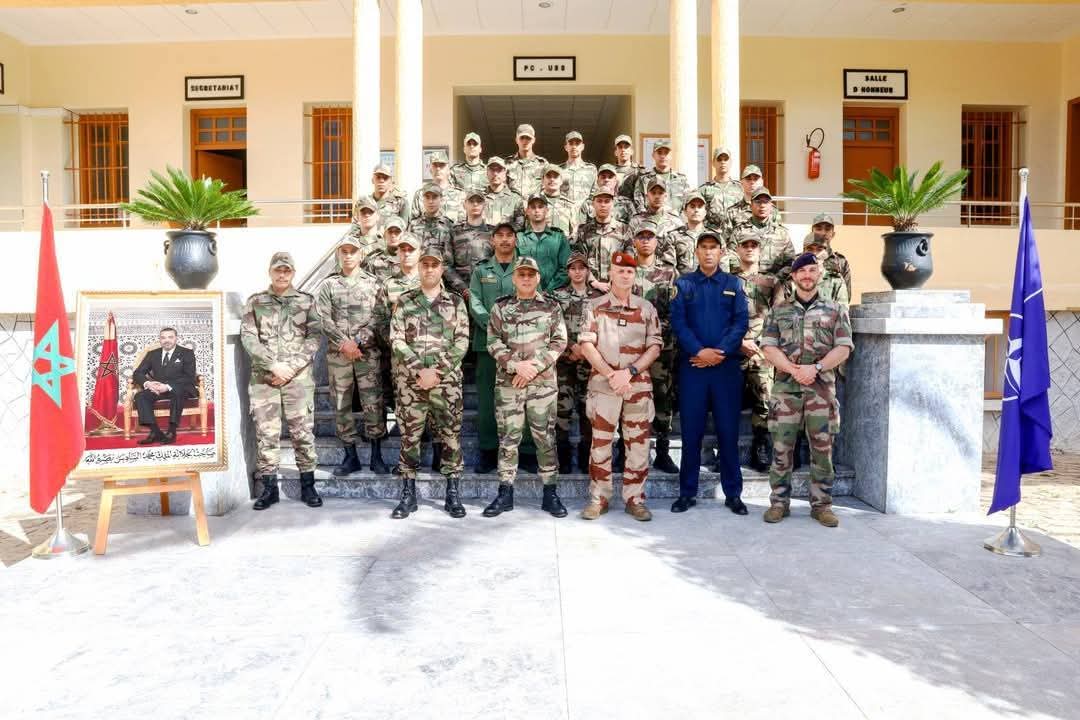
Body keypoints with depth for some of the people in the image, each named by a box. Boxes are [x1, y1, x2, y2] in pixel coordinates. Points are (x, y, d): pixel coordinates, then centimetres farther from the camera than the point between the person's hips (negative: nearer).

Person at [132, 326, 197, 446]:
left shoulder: (187, 353, 4)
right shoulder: (152, 354, 17)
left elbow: (189, 377, -7)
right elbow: (138, 373, 11)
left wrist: (168, 386, -21)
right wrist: (147, 383, -14)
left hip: (181, 389, -4)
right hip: (157, 389, 4)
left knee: (177, 392, -38)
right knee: (140, 396, -25)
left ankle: (171, 432, -36)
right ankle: (155, 432, -31)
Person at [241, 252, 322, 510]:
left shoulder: (307, 301, 8)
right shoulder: (254, 302, 10)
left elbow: (314, 338, 0)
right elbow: (248, 337, 1)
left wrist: (291, 367, -10)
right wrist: (272, 364, -12)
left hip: (299, 377, -1)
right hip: (263, 378, 1)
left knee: (303, 431, 0)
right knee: (265, 433, 2)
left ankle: (308, 485, 11)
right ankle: (269, 488, 12)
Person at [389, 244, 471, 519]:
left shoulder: (455, 302, 6)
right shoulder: (404, 301, 7)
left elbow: (462, 341, -1)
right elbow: (396, 341, -1)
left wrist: (437, 371, -12)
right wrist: (420, 371, -13)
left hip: (447, 381, 0)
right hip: (410, 381, 1)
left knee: (450, 436, 3)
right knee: (409, 436, 5)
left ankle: (453, 494, 13)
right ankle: (408, 494, 15)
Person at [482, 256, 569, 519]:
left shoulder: (551, 306, 7)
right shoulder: (501, 307, 8)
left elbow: (559, 342, 1)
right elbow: (493, 342, 2)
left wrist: (535, 366, -10)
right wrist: (516, 365, -12)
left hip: (543, 382, -1)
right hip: (507, 382, 1)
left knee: (545, 437, 3)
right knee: (507, 437, 4)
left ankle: (550, 494, 11)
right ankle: (505, 494, 13)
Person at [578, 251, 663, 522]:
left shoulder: (647, 308, 8)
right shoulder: (595, 306, 3)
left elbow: (655, 346, 2)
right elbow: (586, 344, -5)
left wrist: (629, 372, -11)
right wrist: (610, 374, -14)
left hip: (639, 385, 2)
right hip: (603, 384, -1)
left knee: (638, 443, 4)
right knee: (600, 442, 3)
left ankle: (635, 498, 15)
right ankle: (599, 498, 13)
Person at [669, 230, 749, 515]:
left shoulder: (734, 284, 10)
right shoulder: (683, 284, 8)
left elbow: (741, 323, 0)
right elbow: (678, 322, -2)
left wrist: (720, 352, -13)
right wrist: (699, 351, -16)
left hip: (726, 366, 0)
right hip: (692, 366, 0)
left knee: (728, 430, 3)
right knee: (691, 430, 3)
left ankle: (733, 493, 13)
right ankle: (687, 492, 13)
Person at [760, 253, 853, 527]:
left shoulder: (836, 310, 9)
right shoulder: (778, 310, 10)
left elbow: (843, 348, 0)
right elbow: (769, 347, 1)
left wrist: (815, 367, -15)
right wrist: (793, 369, -15)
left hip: (822, 388, 0)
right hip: (786, 387, 0)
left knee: (822, 449, 4)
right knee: (781, 448, 1)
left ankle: (821, 504, 14)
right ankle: (779, 502, 11)